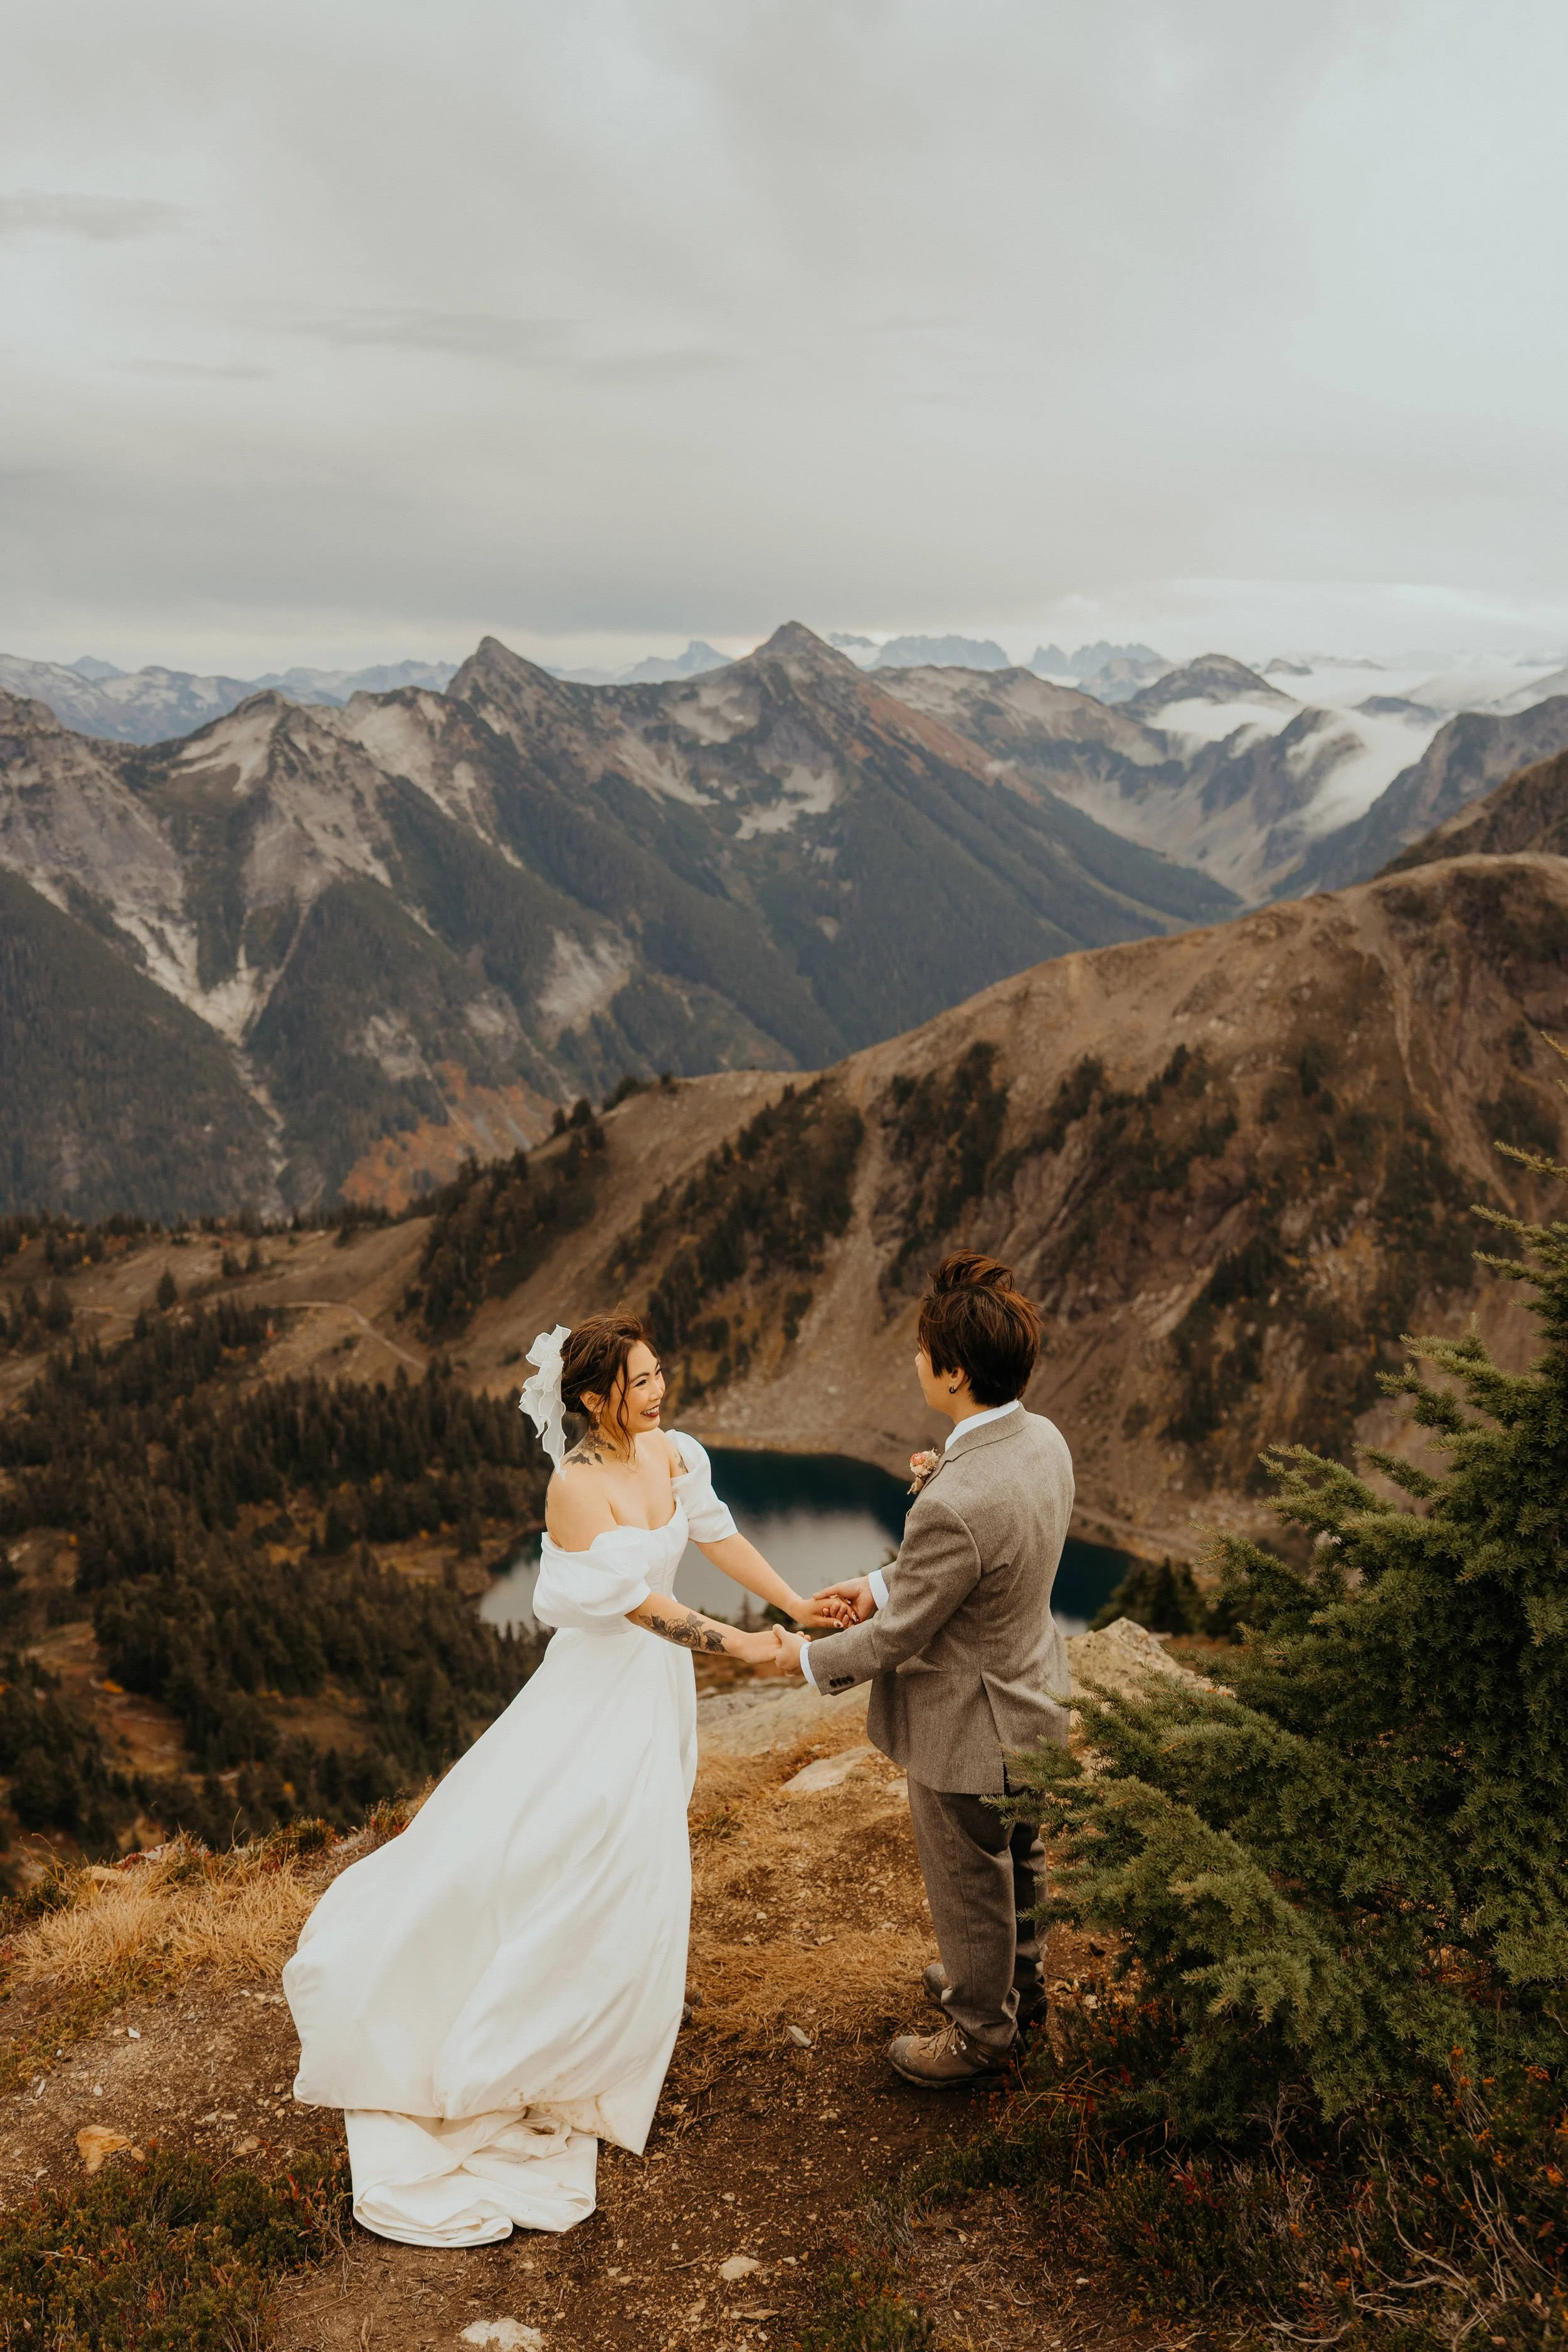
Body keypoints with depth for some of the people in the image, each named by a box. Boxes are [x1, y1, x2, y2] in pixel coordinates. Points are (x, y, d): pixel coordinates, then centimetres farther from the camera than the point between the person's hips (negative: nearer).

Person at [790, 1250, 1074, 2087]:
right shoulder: (1043, 1439, -12)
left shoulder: (955, 1505, -39)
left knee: (969, 1886, 19)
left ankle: (980, 2030, 43)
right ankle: (1017, 1978, 56)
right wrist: (883, 1583, 3)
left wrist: (808, 1655, -6)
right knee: (1017, 1858, 31)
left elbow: (894, 1639, -25)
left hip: (967, 1731, -8)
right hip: (1030, 1699, 8)